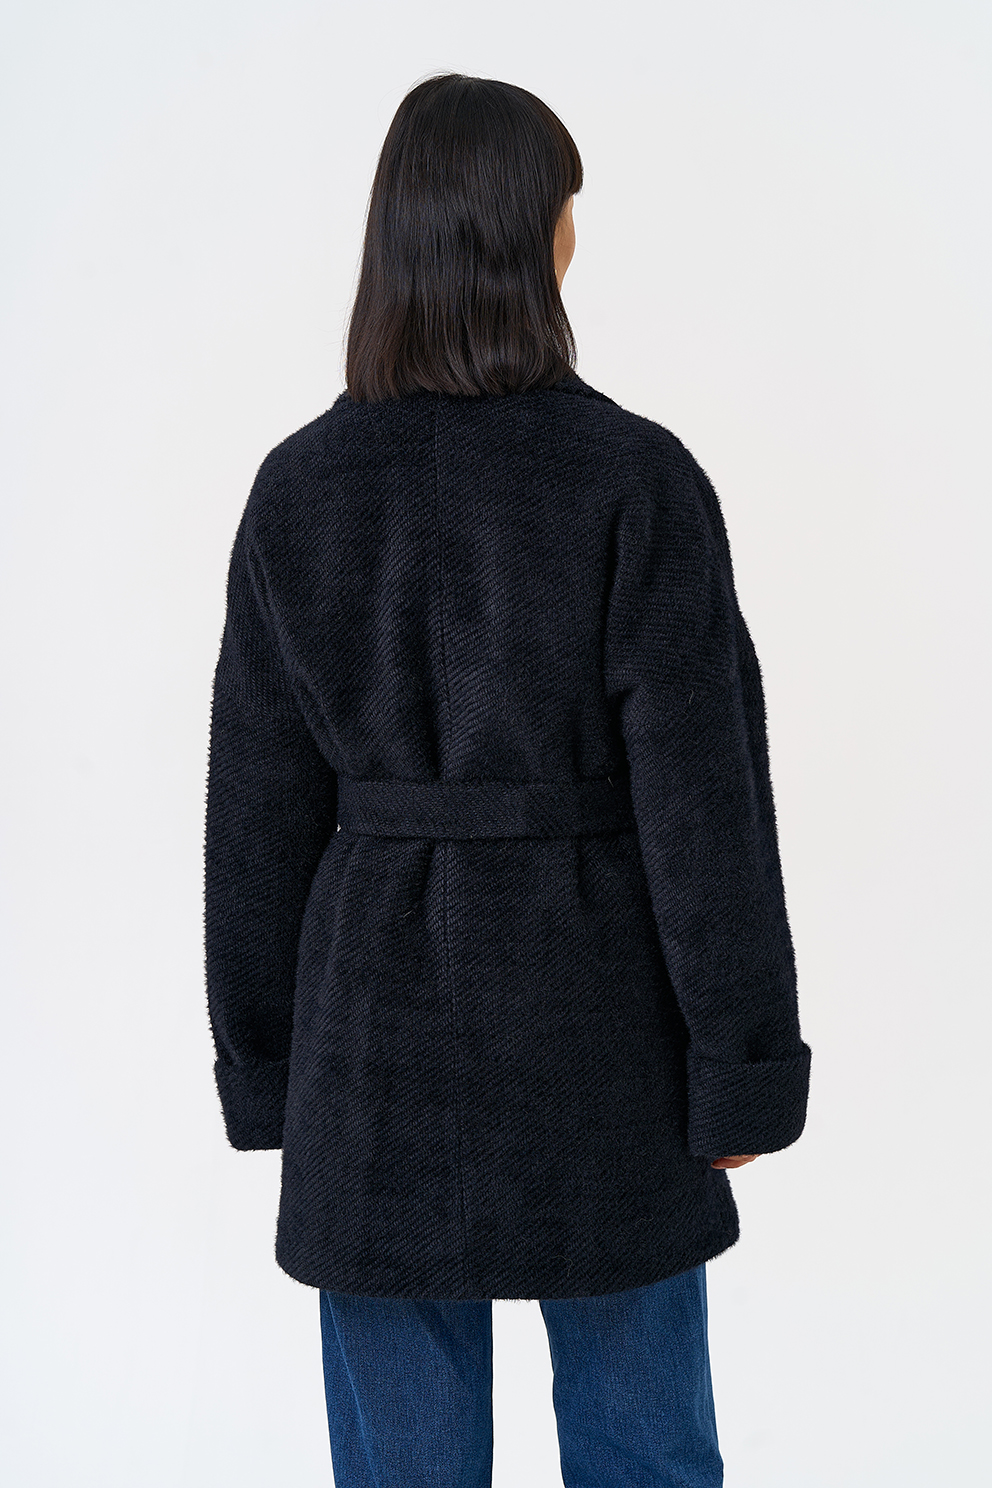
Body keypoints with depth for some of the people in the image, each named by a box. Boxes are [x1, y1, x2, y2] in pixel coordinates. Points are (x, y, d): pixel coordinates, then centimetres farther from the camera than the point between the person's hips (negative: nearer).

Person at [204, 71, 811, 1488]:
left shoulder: (300, 489, -6)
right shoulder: (642, 482, -13)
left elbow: (263, 804, -2)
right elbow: (704, 798, -14)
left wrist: (268, 1065, 9)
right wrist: (741, 1066, -3)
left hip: (383, 1019, 2)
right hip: (598, 1020, -1)